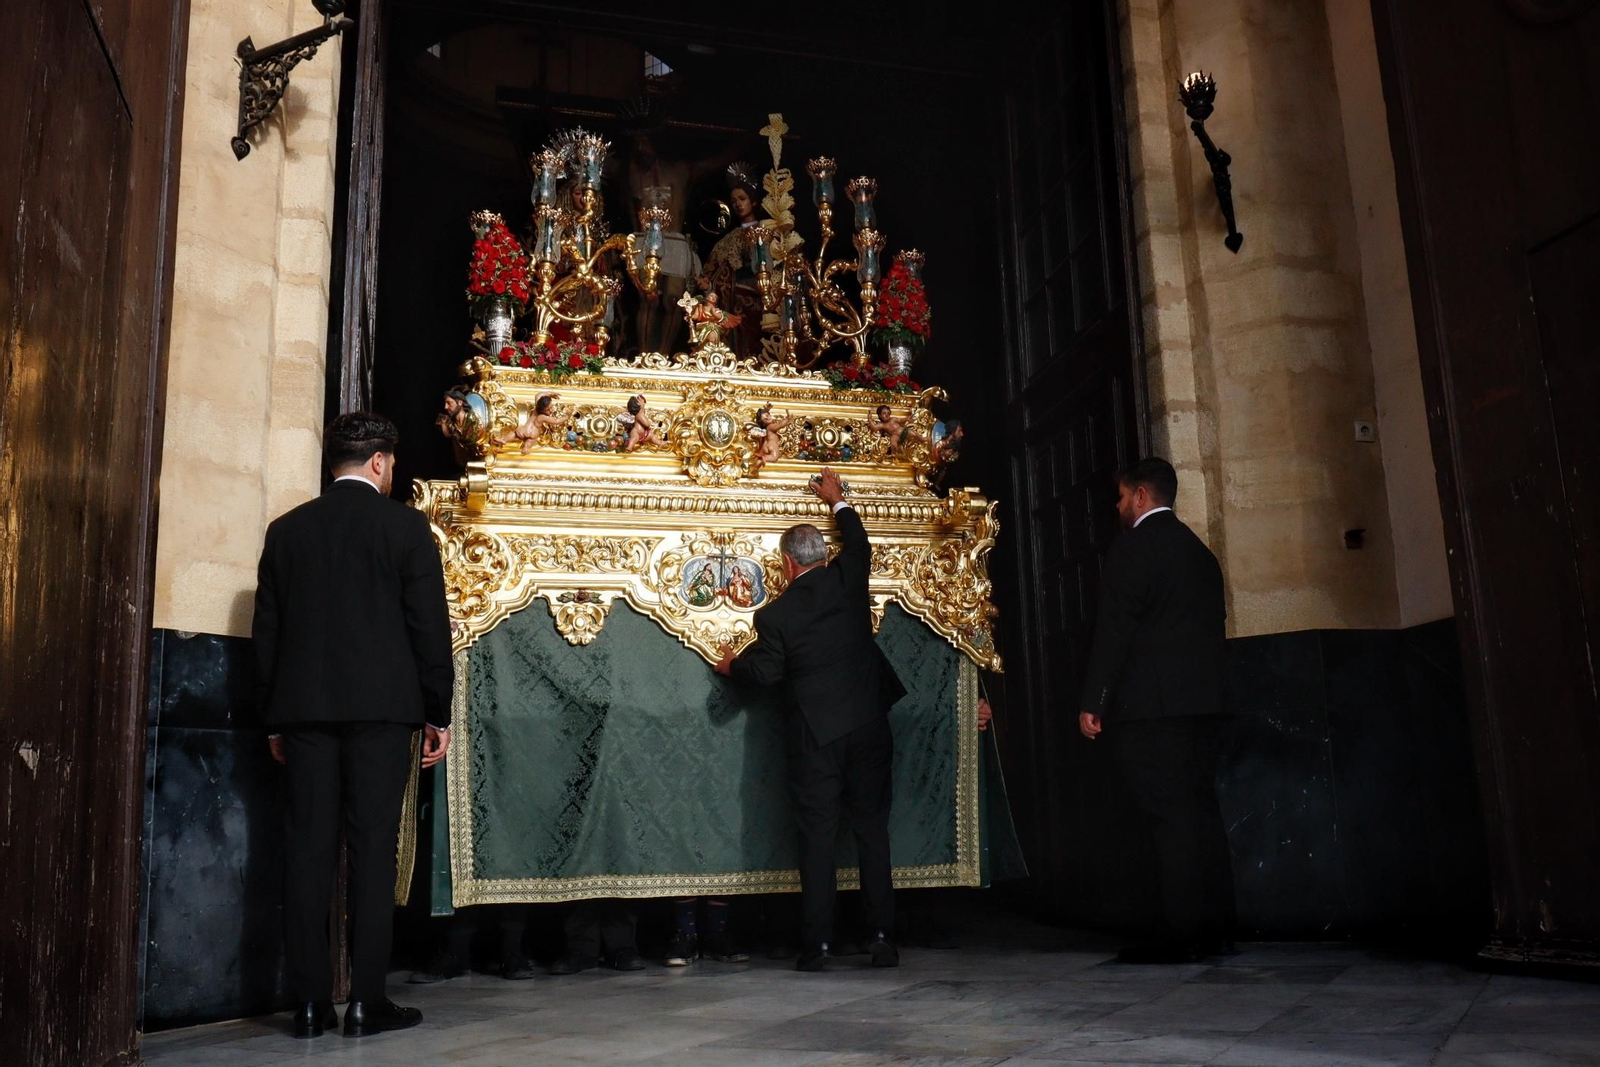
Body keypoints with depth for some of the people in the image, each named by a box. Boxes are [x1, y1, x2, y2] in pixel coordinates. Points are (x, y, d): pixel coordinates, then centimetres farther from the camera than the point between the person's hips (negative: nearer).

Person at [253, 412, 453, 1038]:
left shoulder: (287, 529, 10)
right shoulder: (405, 526, -1)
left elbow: (266, 630, 11)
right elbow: (429, 626, -3)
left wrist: (274, 719, 16)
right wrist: (439, 714, 3)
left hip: (304, 706, 4)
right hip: (381, 705, -3)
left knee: (309, 846, 5)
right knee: (373, 845, -1)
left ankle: (310, 1001, 7)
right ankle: (366, 1000, 0)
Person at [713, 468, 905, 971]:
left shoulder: (775, 614, -9)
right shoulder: (848, 578, -1)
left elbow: (764, 671, 0)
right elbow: (858, 543, 19)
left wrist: (729, 665, 21)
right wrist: (837, 500, 35)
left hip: (816, 735, -3)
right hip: (868, 726, 3)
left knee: (818, 838, 3)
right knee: (872, 831, 8)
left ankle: (817, 943, 4)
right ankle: (882, 937, 10)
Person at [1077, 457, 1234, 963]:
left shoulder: (1134, 546, -6)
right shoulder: (1200, 551, 19)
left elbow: (1114, 628, -12)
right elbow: (1212, 623, 19)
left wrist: (1092, 702, -11)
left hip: (1150, 705, -8)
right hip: (1202, 703, 8)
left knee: (1170, 816, -8)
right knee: (1200, 811, 10)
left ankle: (1180, 932, -6)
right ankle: (1214, 926, 13)